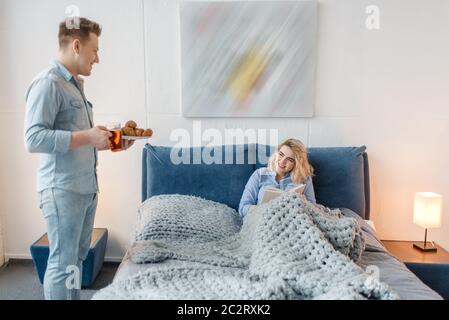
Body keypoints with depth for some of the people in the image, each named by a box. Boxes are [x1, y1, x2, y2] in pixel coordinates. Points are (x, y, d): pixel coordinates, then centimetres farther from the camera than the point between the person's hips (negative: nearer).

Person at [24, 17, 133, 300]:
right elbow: (34, 139, -20)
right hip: (62, 190, -9)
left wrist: (106, 141, 10)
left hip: (87, 187, 9)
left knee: (78, 257, 17)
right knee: (63, 263, 1)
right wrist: (86, 137, -20)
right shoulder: (48, 83, -12)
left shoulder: (75, 84, 17)